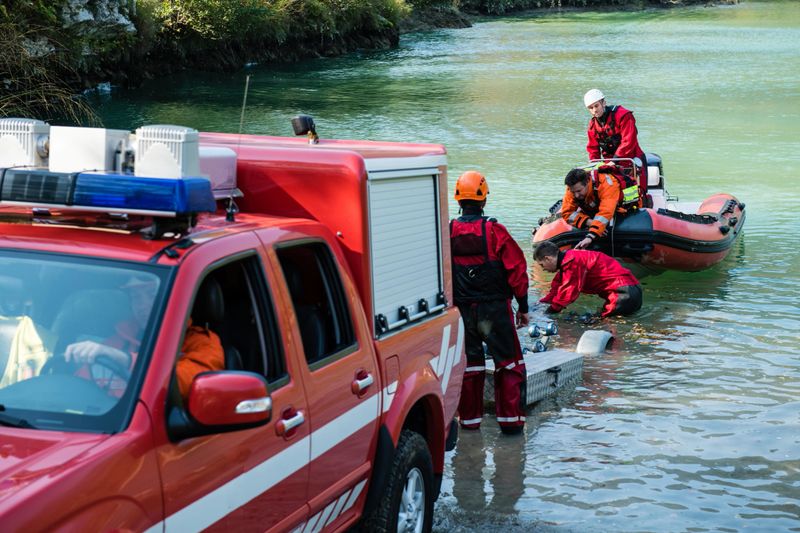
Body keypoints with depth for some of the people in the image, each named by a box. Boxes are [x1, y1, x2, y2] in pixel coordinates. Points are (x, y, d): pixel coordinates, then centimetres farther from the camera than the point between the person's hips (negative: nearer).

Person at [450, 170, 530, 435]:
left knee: (469, 363, 14)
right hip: (495, 308, -3)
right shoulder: (495, 231, -11)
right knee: (508, 362, 9)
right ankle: (510, 420, 9)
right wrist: (523, 306, 1)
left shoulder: (447, 233, -3)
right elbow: (516, 269, -9)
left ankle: (469, 419, 20)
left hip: (461, 310, 3)